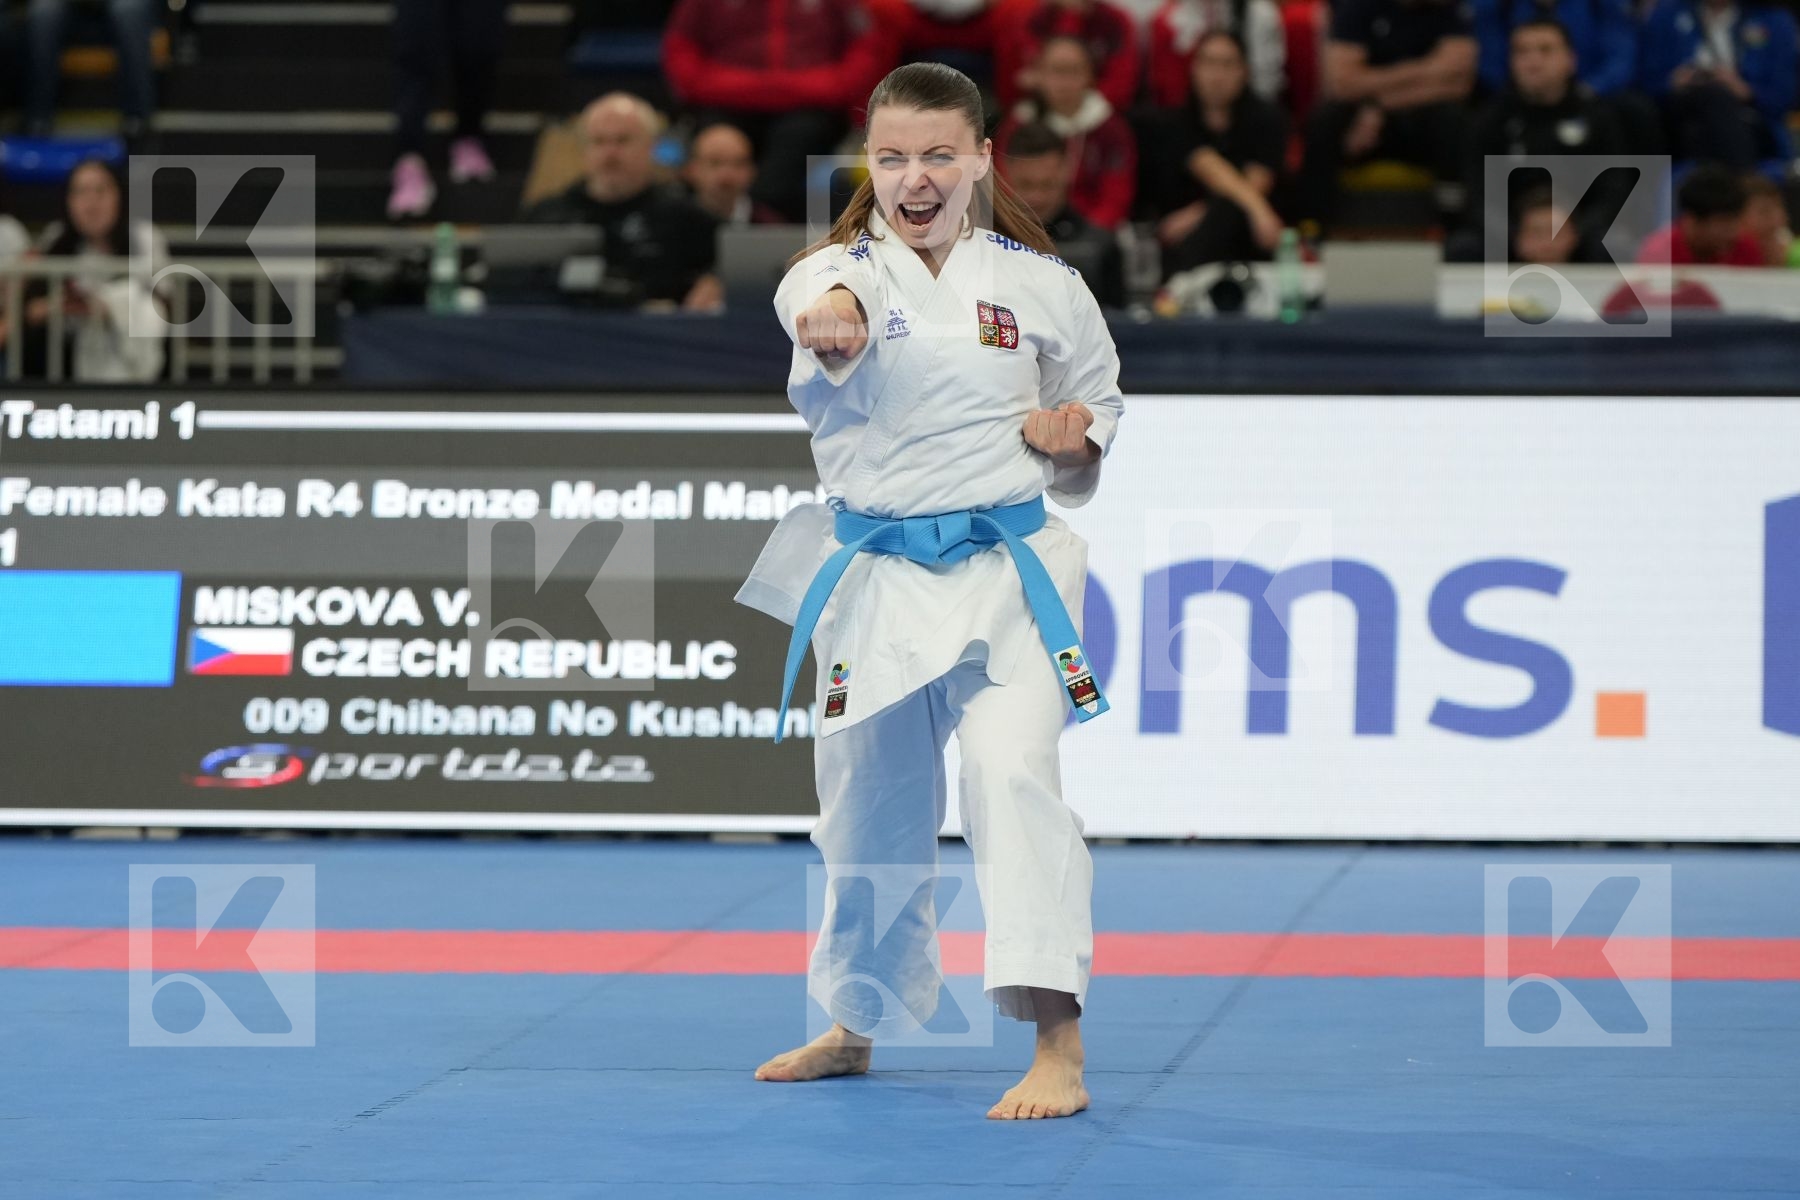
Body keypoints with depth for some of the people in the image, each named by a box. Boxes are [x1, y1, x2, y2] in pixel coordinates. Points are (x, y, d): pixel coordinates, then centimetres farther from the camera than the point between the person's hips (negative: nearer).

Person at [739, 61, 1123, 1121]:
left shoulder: (1038, 284, 2)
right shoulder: (843, 272, -3)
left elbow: (1097, 402, 17)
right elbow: (832, 299, -29)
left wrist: (1073, 435, -6)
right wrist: (832, 320, -54)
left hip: (1007, 569, -2)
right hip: (876, 582, 2)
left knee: (1011, 768, -23)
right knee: (869, 804, 15)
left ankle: (1059, 1048, -26)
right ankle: (854, 1025, 40)